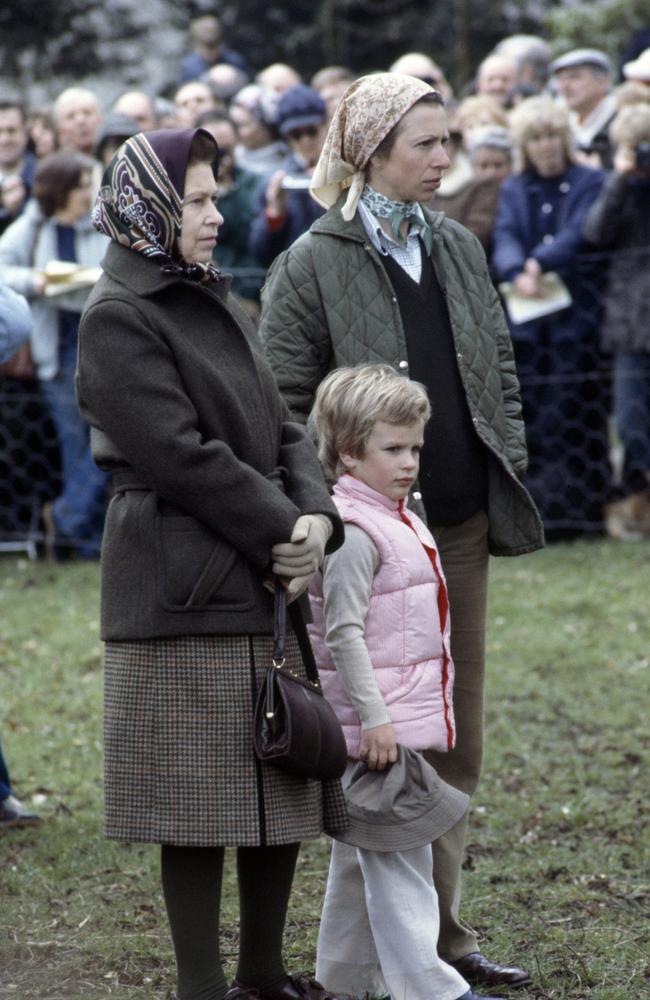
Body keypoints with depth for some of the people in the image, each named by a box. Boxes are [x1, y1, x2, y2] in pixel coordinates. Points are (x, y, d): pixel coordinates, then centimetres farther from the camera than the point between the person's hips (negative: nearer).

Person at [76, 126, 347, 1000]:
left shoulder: (216, 304, 16)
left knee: (282, 788, 12)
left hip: (271, 584, 8)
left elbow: (282, 427, 12)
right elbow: (182, 455, -17)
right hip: (186, 593, -8)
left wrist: (316, 518, -6)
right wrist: (282, 532, -14)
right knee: (203, 802, -3)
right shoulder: (118, 321, -10)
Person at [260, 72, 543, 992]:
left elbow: (500, 374, 19)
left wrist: (508, 474, 9)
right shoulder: (312, 266, -8)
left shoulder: (459, 249, 11)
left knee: (455, 741, 10)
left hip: (462, 527, 6)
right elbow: (286, 408, -9)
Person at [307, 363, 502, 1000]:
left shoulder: (399, 522, 16)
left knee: (363, 851, 15)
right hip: (377, 721, -10)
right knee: (397, 853, -10)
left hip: (408, 716, 10)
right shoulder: (354, 533, -15)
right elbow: (344, 632, -20)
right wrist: (374, 717, -24)